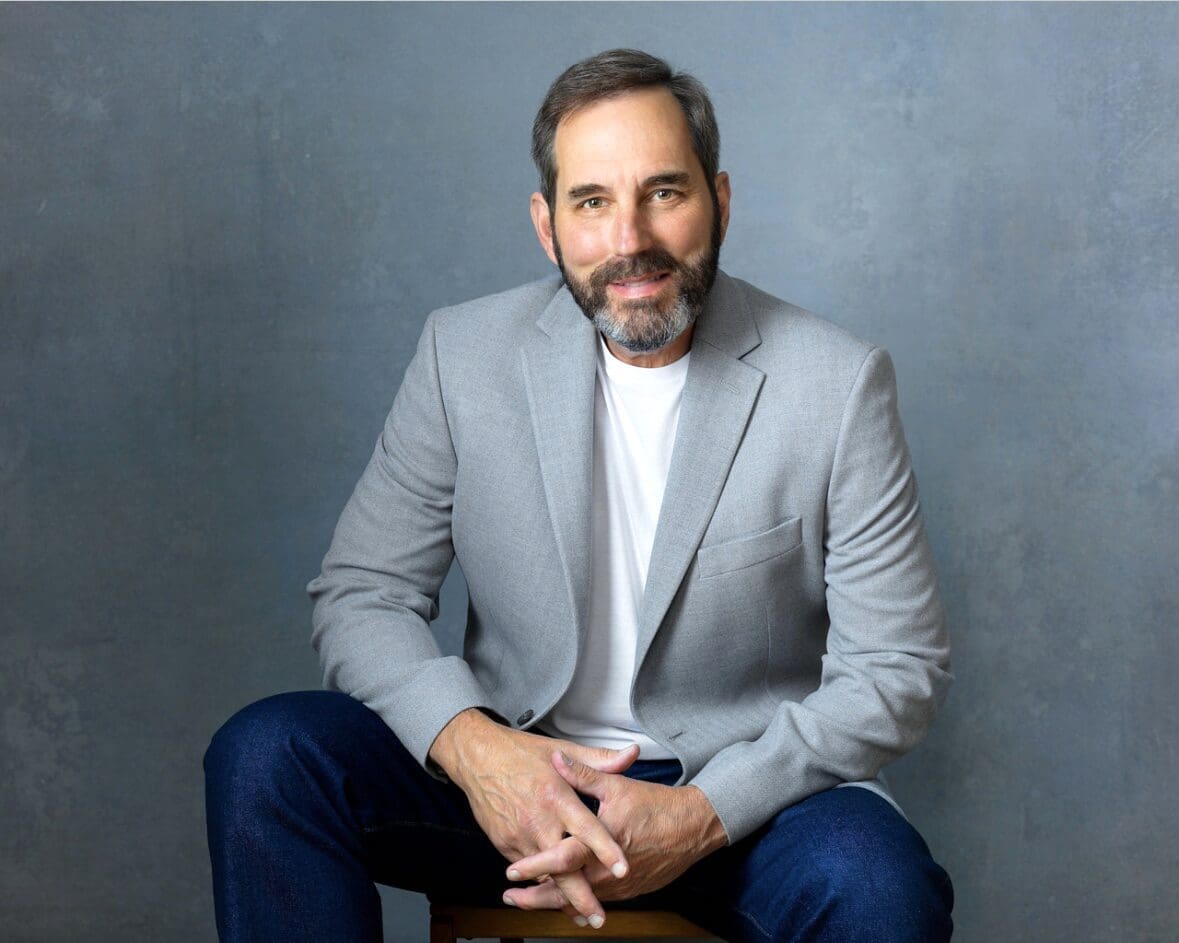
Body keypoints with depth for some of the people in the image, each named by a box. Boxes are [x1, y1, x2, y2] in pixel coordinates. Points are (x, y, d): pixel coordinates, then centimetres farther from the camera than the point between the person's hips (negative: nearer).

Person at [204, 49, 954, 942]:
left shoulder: (837, 383, -8)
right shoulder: (465, 355, -2)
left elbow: (897, 669, -7)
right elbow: (360, 594, 0)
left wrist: (702, 815, -22)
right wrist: (471, 746, -21)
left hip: (740, 789, -1)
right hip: (515, 769, 2)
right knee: (266, 754, -22)